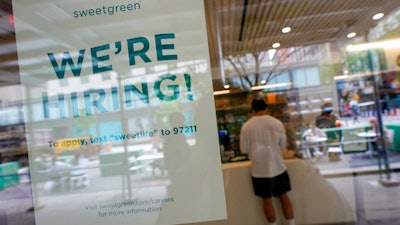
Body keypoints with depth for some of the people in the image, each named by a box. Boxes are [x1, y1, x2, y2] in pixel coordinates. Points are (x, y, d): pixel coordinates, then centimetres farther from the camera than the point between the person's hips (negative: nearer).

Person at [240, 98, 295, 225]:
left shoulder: (246, 126, -9)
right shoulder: (276, 122, -6)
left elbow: (243, 149, -2)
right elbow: (283, 145, 3)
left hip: (259, 169, -1)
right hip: (277, 166, 1)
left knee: (267, 200, 11)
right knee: (284, 197, 16)